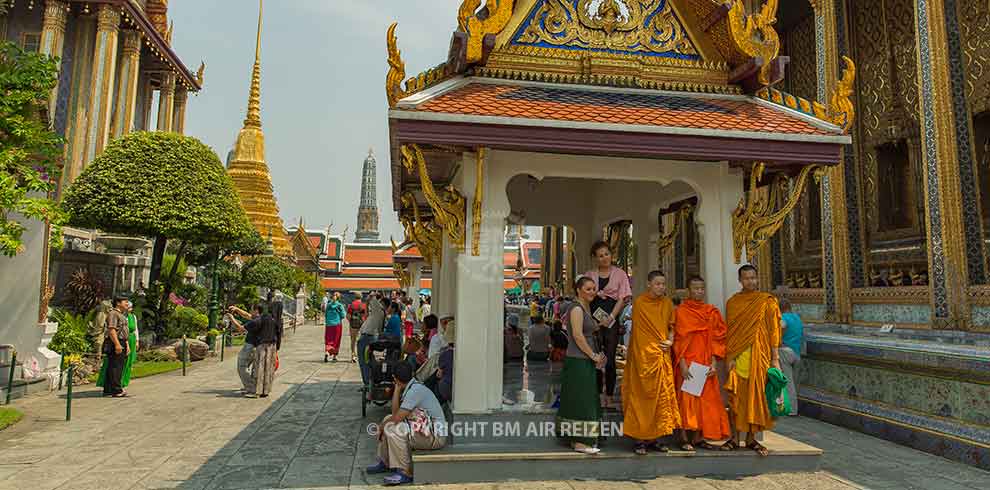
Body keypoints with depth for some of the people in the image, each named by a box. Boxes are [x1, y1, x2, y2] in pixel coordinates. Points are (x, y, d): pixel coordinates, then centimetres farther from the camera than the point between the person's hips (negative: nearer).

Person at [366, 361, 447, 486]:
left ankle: (405, 473, -13)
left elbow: (397, 418, -22)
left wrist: (383, 424, -3)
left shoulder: (415, 390, -22)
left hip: (435, 436, -10)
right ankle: (384, 462, 22)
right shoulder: (410, 388, 8)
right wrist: (397, 389, -1)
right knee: (388, 421, 13)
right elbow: (395, 412, 4)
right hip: (426, 429, 10)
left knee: (392, 428, -21)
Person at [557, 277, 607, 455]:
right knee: (581, 399, -5)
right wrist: (594, 356, -13)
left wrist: (596, 357, 10)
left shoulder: (587, 308, 16)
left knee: (586, 399, 13)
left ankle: (578, 438, 21)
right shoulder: (576, 308, -13)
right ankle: (580, 442, 2)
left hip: (586, 361, 10)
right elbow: (578, 336, -19)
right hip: (577, 361, -10)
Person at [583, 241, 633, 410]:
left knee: (610, 359, -2)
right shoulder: (589, 275, 13)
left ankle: (609, 397, 8)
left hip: (613, 320, -2)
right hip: (594, 319, 2)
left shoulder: (619, 273, 7)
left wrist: (610, 317, -10)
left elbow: (623, 298, 0)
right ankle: (599, 396, 12)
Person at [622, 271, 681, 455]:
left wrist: (671, 340, -3)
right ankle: (640, 439, 4)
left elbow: (671, 326, 17)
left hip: (663, 356, 5)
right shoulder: (639, 303, -6)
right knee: (642, 395, -3)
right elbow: (638, 331, -5)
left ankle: (652, 437, 17)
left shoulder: (667, 303, 10)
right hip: (644, 356, -5)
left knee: (662, 395, 6)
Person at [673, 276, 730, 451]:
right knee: (686, 397, -4)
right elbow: (678, 339, -6)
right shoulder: (680, 312, -1)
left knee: (704, 398, 5)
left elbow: (717, 338, 6)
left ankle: (698, 437, 12)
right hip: (687, 362, -4)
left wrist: (714, 362, -5)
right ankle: (685, 437, 2)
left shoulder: (712, 312, 9)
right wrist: (682, 363, -14)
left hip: (706, 363, 4)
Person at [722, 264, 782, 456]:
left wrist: (775, 358, -6)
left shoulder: (767, 301, 2)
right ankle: (735, 438, 11)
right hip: (738, 357, 1)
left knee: (756, 396, 3)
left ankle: (751, 438, 15)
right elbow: (729, 332, 5)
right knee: (736, 397, 1)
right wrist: (729, 356, -4)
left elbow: (773, 331, -1)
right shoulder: (732, 302, 7)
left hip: (759, 356, -1)